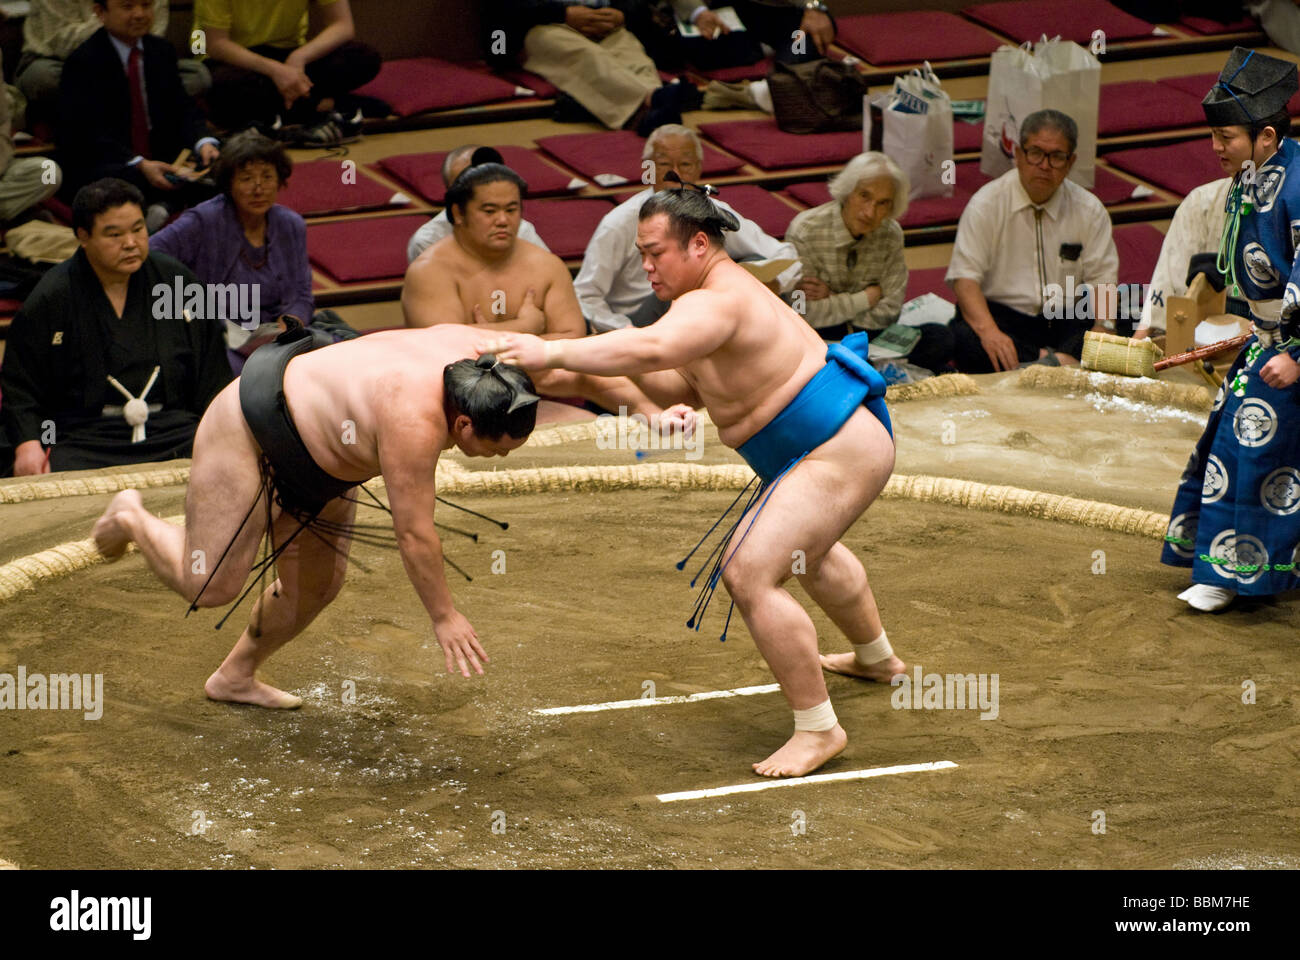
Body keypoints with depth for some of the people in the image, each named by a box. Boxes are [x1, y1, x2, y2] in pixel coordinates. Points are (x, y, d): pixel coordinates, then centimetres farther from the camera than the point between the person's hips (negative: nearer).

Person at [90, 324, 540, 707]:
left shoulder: (474, 350, -17)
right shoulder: (415, 422, -39)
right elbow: (414, 533, -31)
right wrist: (444, 616, -23)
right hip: (249, 429, -9)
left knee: (315, 585, 9)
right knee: (209, 586, -5)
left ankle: (235, 676, 29)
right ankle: (131, 518, 22)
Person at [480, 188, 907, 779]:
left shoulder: (714, 303, -24)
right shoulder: (724, 291, 9)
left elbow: (652, 348, -43)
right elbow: (692, 384, 10)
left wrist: (552, 353, -46)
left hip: (843, 452, -12)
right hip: (840, 440, 12)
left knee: (751, 575, -20)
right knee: (806, 547, 37)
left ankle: (817, 729, -13)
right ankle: (877, 658, 62)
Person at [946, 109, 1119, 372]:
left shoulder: (1090, 210, 6)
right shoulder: (986, 205, -3)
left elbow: (1102, 277, 3)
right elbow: (965, 277, -11)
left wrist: (1101, 326, -20)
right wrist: (988, 330, -30)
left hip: (1066, 317, 2)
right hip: (1000, 312, -2)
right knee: (968, 342, -36)